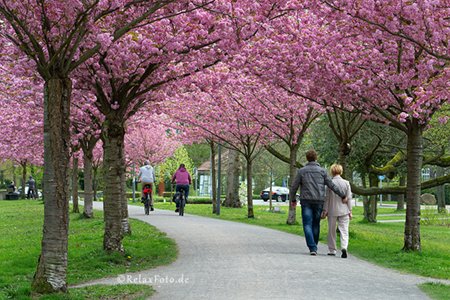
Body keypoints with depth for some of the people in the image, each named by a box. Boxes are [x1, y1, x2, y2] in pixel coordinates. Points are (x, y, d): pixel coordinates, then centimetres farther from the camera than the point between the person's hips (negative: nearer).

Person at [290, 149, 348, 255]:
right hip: (319, 202, 2)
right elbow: (332, 186, 0)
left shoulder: (302, 171, 1)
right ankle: (314, 246, 21)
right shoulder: (322, 171, 2)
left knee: (307, 225, -2)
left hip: (306, 202, -2)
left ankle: (312, 247, -15)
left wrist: (293, 199, 19)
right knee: (316, 225, 13)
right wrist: (343, 196, 9)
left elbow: (294, 187, 3)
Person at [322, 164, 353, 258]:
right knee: (344, 230, 0)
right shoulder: (346, 183, -1)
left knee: (332, 231, 11)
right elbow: (349, 198, 1)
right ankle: (344, 247, -21)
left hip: (332, 211, 0)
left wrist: (325, 211, 4)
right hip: (344, 211, 0)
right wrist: (350, 211, 6)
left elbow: (327, 198, -2)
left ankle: (332, 250, 19)